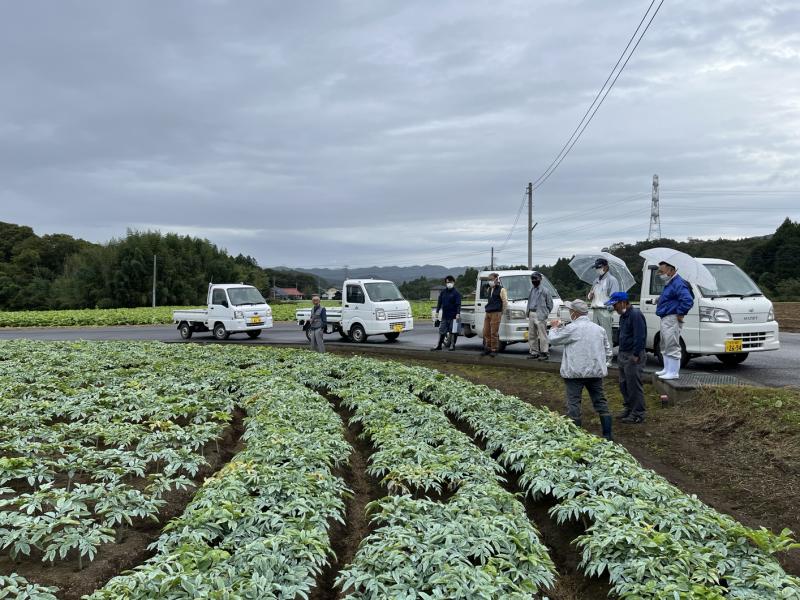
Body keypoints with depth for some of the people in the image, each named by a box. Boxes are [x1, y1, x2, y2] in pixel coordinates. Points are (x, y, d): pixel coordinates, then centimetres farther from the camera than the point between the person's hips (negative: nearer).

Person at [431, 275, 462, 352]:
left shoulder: (456, 293, -4)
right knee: (441, 331, 8)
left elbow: (458, 304, -8)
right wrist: (437, 311, 10)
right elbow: (439, 302, 15)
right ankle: (439, 345, 15)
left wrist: (458, 313, -16)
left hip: (453, 316, -4)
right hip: (444, 315, 5)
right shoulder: (443, 292, 9)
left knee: (453, 331, 2)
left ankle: (452, 345, 11)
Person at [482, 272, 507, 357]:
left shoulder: (501, 289, -5)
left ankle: (494, 350, 0)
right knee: (486, 332, 6)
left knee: (494, 333, -6)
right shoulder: (489, 289, 17)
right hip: (488, 313, 7)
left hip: (496, 313, -7)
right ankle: (488, 348, 15)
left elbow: (505, 301, -6)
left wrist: (502, 312, -2)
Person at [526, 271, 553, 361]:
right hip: (531, 314, 8)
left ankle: (545, 353, -3)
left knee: (542, 335, -7)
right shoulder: (532, 290, 16)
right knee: (531, 335, 10)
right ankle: (534, 352, 18)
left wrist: (545, 313, -3)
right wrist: (528, 312, 13)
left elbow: (550, 304, -1)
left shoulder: (544, 290, -4)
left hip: (540, 316, -7)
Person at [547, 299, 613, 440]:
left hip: (575, 372, -6)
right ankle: (607, 434, 13)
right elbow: (608, 352, 13)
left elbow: (553, 340, 0)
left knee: (573, 404, 1)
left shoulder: (572, 328, -11)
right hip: (596, 372, 6)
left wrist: (554, 328, 19)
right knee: (601, 403, 11)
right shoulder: (599, 329, 9)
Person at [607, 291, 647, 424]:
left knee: (634, 385, -6)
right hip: (623, 355, 10)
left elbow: (640, 336, -22)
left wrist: (635, 355, -21)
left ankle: (638, 414, 0)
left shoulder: (635, 315, -17)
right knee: (624, 384, 15)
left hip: (633, 356, -10)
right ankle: (628, 408, 27)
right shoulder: (623, 316, 16)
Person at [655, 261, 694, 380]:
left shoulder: (678, 283, -18)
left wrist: (680, 314, -21)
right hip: (665, 320, 11)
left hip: (672, 320, -11)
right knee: (665, 346, 18)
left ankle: (673, 373, -6)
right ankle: (667, 369, 27)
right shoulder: (669, 283, 16)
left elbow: (688, 300, -29)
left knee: (672, 347, -9)